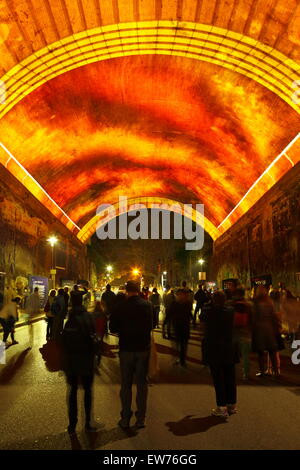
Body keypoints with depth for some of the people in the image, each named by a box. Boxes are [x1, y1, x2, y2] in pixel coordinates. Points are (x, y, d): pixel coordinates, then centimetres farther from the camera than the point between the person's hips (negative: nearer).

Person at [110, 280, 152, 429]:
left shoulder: (119, 307, -13)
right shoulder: (147, 305, -9)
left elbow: (113, 328, -4)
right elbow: (150, 326, -1)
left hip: (126, 349, -1)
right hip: (143, 348, 1)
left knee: (126, 384, 12)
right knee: (142, 383, 13)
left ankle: (125, 419, 19)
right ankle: (140, 418, 19)